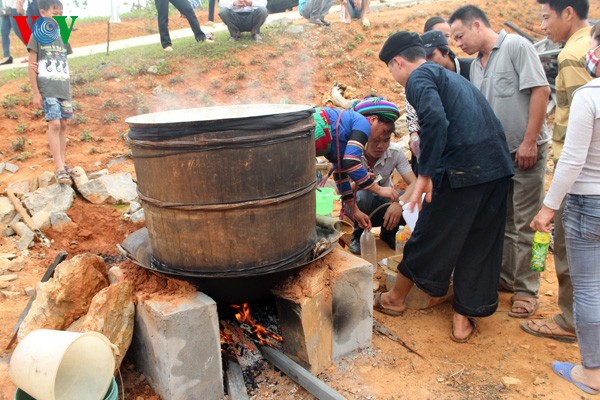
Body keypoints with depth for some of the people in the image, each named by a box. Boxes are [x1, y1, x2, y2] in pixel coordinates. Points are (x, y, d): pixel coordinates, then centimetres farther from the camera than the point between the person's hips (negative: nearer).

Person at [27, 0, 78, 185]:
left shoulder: (62, 38, 15)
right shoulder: (37, 35, -1)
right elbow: (32, 66, -3)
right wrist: (35, 93, -8)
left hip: (64, 89, 5)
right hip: (47, 89, -5)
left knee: (63, 125, 5)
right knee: (54, 124, -13)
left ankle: (62, 164, 11)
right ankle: (59, 168, -13)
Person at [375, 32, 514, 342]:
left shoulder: (419, 77, -1)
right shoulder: (449, 76, 26)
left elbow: (435, 120, -21)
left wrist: (424, 174, -20)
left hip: (461, 170, -8)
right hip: (498, 167, 8)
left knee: (430, 238, 8)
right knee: (480, 246, 13)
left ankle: (396, 299, 28)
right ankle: (463, 319, 23)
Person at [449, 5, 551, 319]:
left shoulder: (516, 46, -8)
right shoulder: (476, 65, 13)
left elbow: (540, 90, -15)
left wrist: (529, 142, -19)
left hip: (526, 151, -7)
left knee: (525, 224, -1)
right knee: (502, 220, 14)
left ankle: (526, 290, 11)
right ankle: (505, 277, 29)